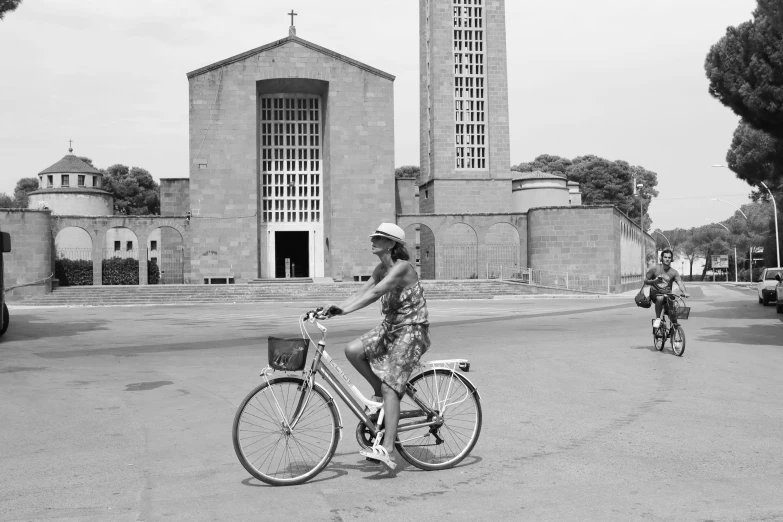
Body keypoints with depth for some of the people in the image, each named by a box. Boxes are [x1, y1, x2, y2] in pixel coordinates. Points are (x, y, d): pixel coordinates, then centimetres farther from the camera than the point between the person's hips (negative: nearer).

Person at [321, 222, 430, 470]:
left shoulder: (402, 268, -18)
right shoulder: (381, 269, 9)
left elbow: (375, 293, -31)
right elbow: (360, 293, 4)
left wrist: (344, 310, -38)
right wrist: (334, 307, -10)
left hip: (411, 331, -8)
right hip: (390, 328, 8)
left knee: (390, 387, -15)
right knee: (352, 350, -11)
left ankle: (388, 449, -15)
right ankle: (379, 392, 10)